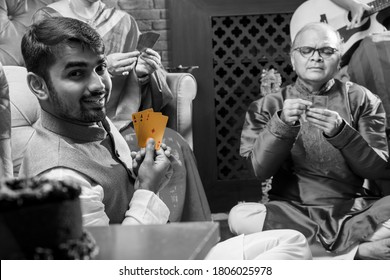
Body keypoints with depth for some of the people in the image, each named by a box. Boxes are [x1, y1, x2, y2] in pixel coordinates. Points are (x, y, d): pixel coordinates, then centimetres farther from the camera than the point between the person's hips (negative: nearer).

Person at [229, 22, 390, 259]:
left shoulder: (361, 100, 9)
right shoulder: (268, 106, 9)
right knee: (240, 216, -31)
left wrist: (341, 133, -17)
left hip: (355, 210, -1)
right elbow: (256, 170, -3)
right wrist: (281, 125, -19)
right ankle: (359, 252, -24)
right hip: (291, 210, 1)